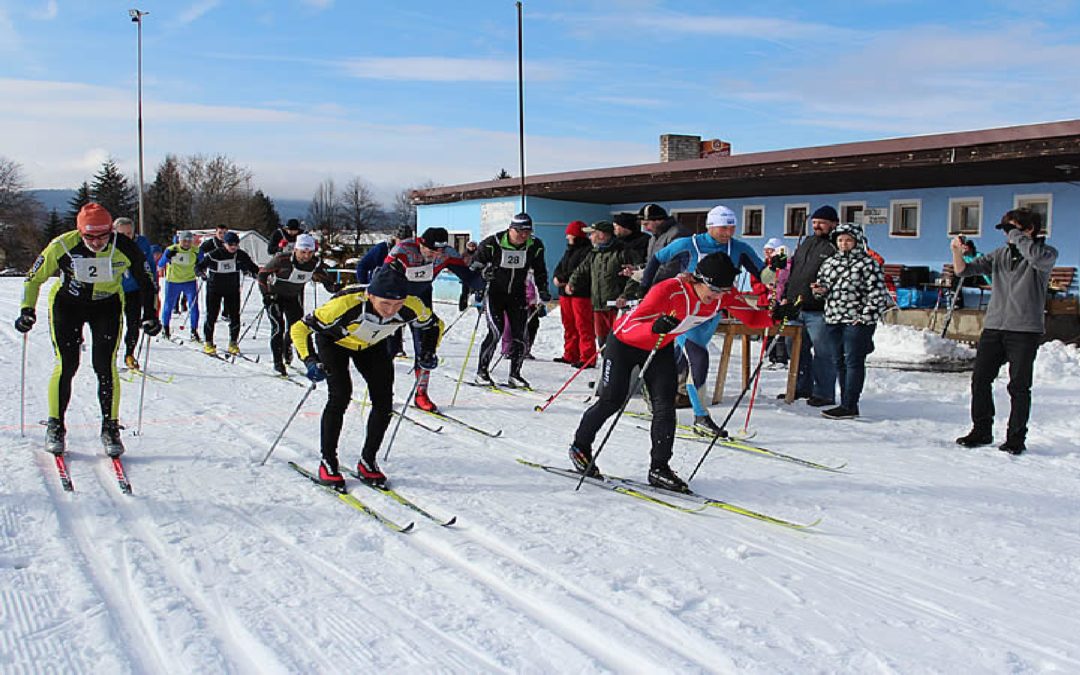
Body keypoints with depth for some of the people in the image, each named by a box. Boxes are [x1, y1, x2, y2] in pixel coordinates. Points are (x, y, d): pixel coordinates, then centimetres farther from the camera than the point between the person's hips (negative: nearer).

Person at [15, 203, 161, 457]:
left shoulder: (125, 248, -21)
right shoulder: (62, 246, -22)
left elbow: (146, 282, -5)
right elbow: (34, 278, -7)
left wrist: (149, 315, -11)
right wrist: (27, 310, -16)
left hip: (107, 305, 0)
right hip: (67, 303, 0)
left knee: (105, 366, -9)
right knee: (66, 364, -7)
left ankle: (110, 428, 4)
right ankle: (55, 427, 10)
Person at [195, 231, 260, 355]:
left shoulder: (241, 255, -4)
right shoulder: (214, 255, -13)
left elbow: (252, 267, 6)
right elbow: (198, 267, -7)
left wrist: (254, 273, -15)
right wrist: (203, 272, -28)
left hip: (233, 290, 3)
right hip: (214, 289, -3)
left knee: (234, 316, 0)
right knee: (211, 316, 0)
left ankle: (233, 343, 13)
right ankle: (208, 343, 13)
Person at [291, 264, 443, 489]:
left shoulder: (412, 307, -32)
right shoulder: (346, 304, -43)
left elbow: (435, 325, -9)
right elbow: (299, 328, -32)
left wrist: (428, 352, -22)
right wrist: (310, 361, -44)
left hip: (372, 345, 4)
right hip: (333, 341, -3)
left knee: (384, 403, -5)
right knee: (340, 396, -19)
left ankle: (367, 462, 15)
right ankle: (327, 463, -1)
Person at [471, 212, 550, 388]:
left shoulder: (535, 246, -5)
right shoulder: (493, 243, -16)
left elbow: (540, 271, 10)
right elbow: (476, 264, -3)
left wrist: (543, 290, 2)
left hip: (517, 294, 4)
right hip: (494, 292, -4)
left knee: (520, 335, -1)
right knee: (496, 332, -15)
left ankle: (515, 375, 13)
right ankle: (481, 372, -1)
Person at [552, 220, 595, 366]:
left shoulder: (588, 250, -10)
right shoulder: (569, 250, 20)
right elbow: (559, 267, 17)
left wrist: (563, 278, -14)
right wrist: (557, 278, -5)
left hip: (581, 293, -9)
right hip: (565, 293, 9)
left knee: (583, 326, -8)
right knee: (569, 325, 13)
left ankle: (587, 358, -6)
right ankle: (570, 355, 22)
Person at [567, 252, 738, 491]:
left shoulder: (721, 297, -19)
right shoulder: (668, 290, -39)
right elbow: (630, 324, -40)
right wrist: (655, 327, -55)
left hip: (661, 347, 5)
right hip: (624, 343, -5)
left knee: (665, 404, -8)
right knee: (611, 400, 3)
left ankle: (659, 467, 2)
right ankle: (580, 447, 27)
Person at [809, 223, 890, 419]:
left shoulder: (867, 263, -3)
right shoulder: (830, 262, 16)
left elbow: (878, 293, -7)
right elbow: (822, 283, 23)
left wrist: (866, 317, -13)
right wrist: (820, 290, -1)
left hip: (857, 321, -6)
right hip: (832, 319, 7)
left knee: (853, 362, -6)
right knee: (838, 363, 8)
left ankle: (849, 406, -6)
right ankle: (846, 404, 16)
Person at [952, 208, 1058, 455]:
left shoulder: (1048, 253, 0)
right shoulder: (999, 254, 13)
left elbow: (1038, 258, -25)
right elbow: (964, 270, 9)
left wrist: (1016, 235, -14)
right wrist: (957, 252, -10)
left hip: (1024, 330, -4)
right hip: (993, 326, 4)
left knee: (1019, 386, 0)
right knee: (979, 380, 3)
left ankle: (1016, 439, 11)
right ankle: (981, 431, 16)